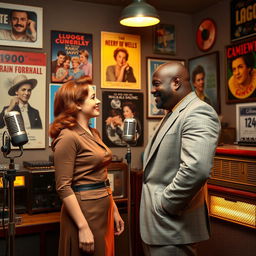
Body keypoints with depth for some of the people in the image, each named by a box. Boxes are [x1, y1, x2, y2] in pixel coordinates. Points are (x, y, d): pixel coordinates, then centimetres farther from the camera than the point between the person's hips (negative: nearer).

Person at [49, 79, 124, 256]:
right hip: (84, 210, -8)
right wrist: (83, 227, -21)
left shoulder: (93, 133, 10)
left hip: (104, 209, 9)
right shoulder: (68, 137, -16)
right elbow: (63, 187, -18)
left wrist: (114, 210, 14)